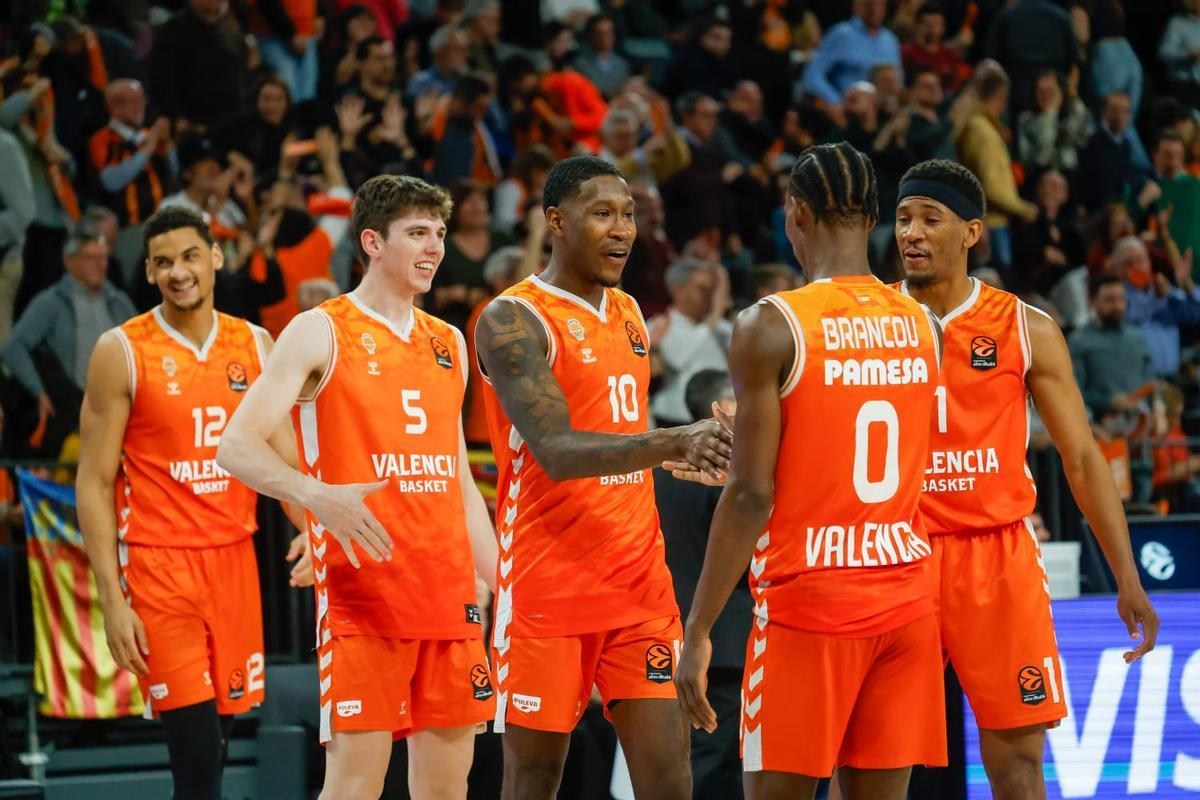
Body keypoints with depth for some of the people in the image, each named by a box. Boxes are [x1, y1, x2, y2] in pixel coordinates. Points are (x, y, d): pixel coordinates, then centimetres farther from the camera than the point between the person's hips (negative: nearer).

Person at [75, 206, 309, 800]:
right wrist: (112, 599, -11)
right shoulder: (122, 352, -4)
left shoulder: (255, 347, 8)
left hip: (233, 558, 5)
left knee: (217, 739, 7)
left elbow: (280, 454, 9)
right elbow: (94, 483, -3)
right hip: (159, 566, -4)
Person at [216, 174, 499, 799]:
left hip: (449, 595, 6)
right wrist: (316, 495, -29)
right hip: (362, 594, -6)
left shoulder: (448, 344, 18)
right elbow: (237, 444, -11)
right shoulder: (321, 332, -2)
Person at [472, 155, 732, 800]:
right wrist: (675, 442, -35)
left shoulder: (629, 313, 14)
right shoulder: (513, 320, -10)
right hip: (549, 584, -6)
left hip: (639, 579, 6)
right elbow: (556, 452, -23)